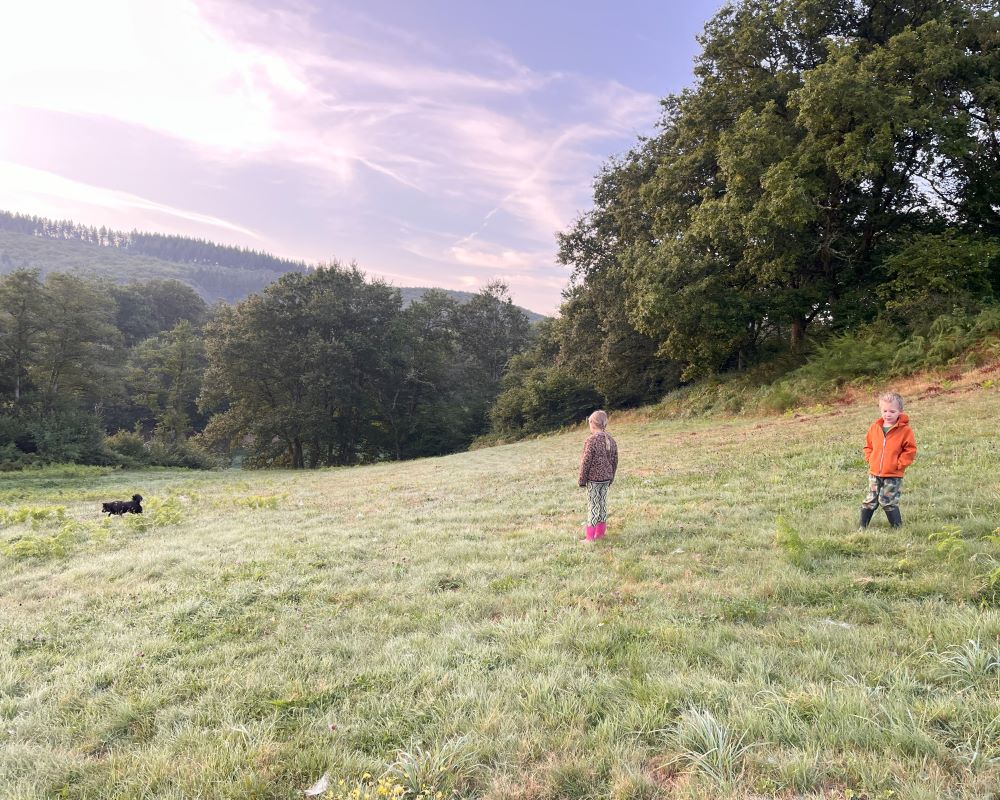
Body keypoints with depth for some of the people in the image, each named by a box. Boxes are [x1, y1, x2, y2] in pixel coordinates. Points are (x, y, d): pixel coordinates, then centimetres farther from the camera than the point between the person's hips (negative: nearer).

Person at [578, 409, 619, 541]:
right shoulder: (611, 440, 6)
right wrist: (611, 477, 22)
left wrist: (582, 479, -6)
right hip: (606, 477, 7)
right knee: (603, 503, 14)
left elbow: (586, 461, -14)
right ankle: (600, 533, 22)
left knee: (593, 505, -2)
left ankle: (590, 537, 1)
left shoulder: (591, 440, -16)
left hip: (593, 478, -7)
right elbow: (614, 461, 12)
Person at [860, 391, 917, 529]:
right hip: (874, 473, 4)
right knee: (870, 501, 9)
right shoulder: (875, 427, 3)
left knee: (888, 502, -2)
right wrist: (870, 459, 3)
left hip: (893, 475, -4)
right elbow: (868, 445, 16)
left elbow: (910, 450, -6)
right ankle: (863, 527, 16)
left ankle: (897, 528, 15)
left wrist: (899, 464, -11)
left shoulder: (905, 430, -8)